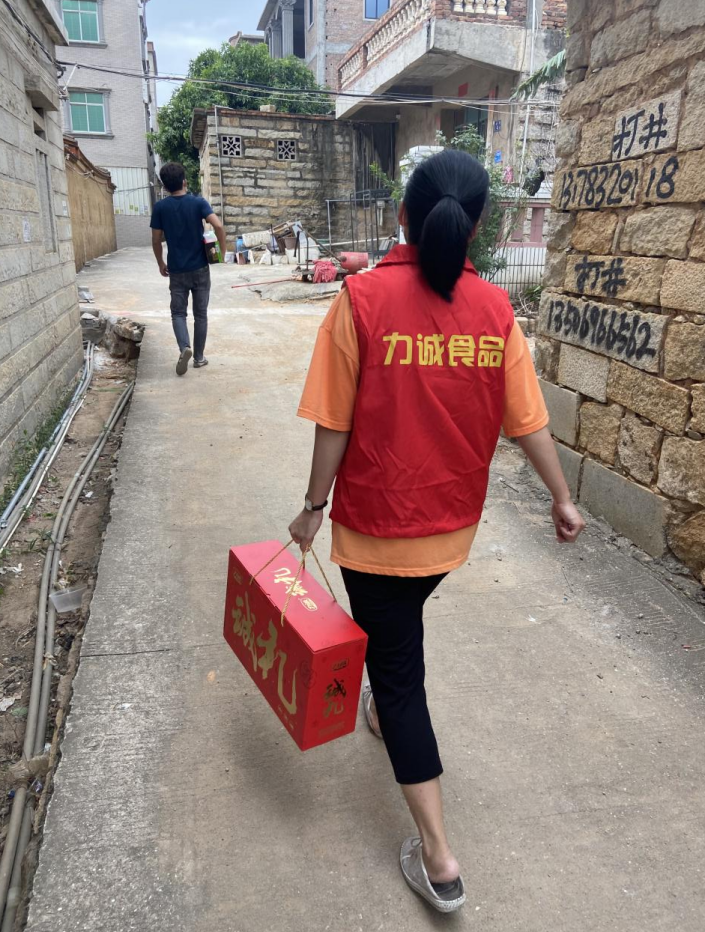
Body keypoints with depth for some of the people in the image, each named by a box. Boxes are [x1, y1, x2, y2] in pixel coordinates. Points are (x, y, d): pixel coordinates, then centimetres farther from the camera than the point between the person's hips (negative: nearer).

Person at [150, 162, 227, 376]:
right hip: (200, 268, 0)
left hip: (177, 270, 0)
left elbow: (156, 240, 1)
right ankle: (199, 357, 15)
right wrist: (222, 250, -6)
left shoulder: (160, 207, -2)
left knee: (178, 312, 8)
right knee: (200, 314, 10)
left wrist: (161, 264, 15)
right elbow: (218, 225, -20)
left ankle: (184, 348, -18)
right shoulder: (198, 202, -5)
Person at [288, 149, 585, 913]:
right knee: (403, 625, 31)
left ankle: (438, 858, 16)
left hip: (376, 523, -4)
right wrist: (562, 498, 13)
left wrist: (315, 506, 0)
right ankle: (386, 709, 58)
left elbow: (335, 424, -14)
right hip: (452, 522, 4)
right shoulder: (494, 308, -7)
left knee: (398, 668, 9)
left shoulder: (363, 298, -16)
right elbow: (527, 421, -2)